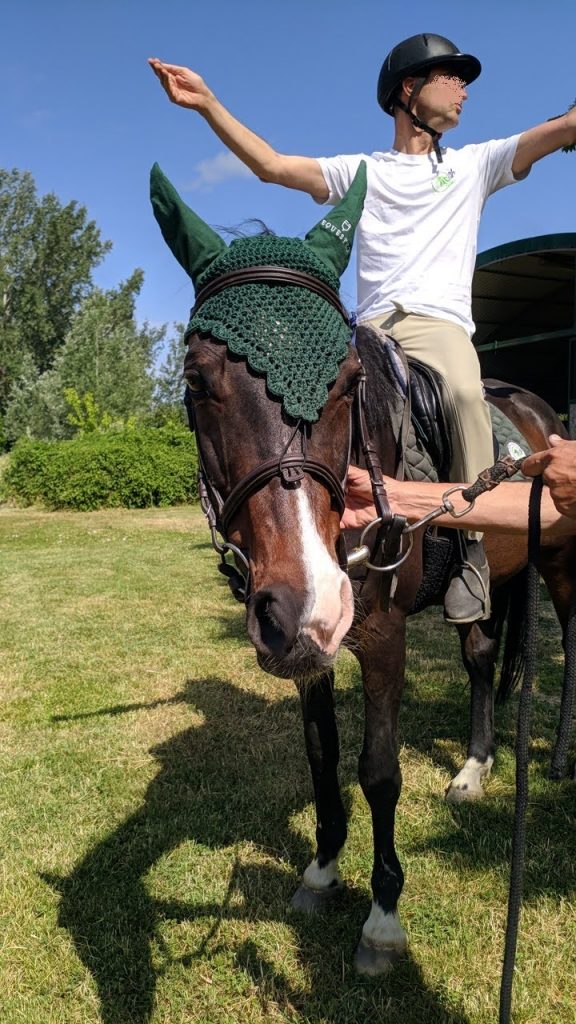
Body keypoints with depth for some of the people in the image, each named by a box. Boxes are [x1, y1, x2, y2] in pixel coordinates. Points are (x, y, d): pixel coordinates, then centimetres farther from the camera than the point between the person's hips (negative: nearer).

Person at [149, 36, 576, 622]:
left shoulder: (475, 165, 21)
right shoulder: (361, 172, 18)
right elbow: (272, 165, 8)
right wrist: (207, 104, -2)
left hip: (441, 325, -1)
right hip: (372, 330, 2)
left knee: (465, 394, -35)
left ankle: (474, 545, -26)